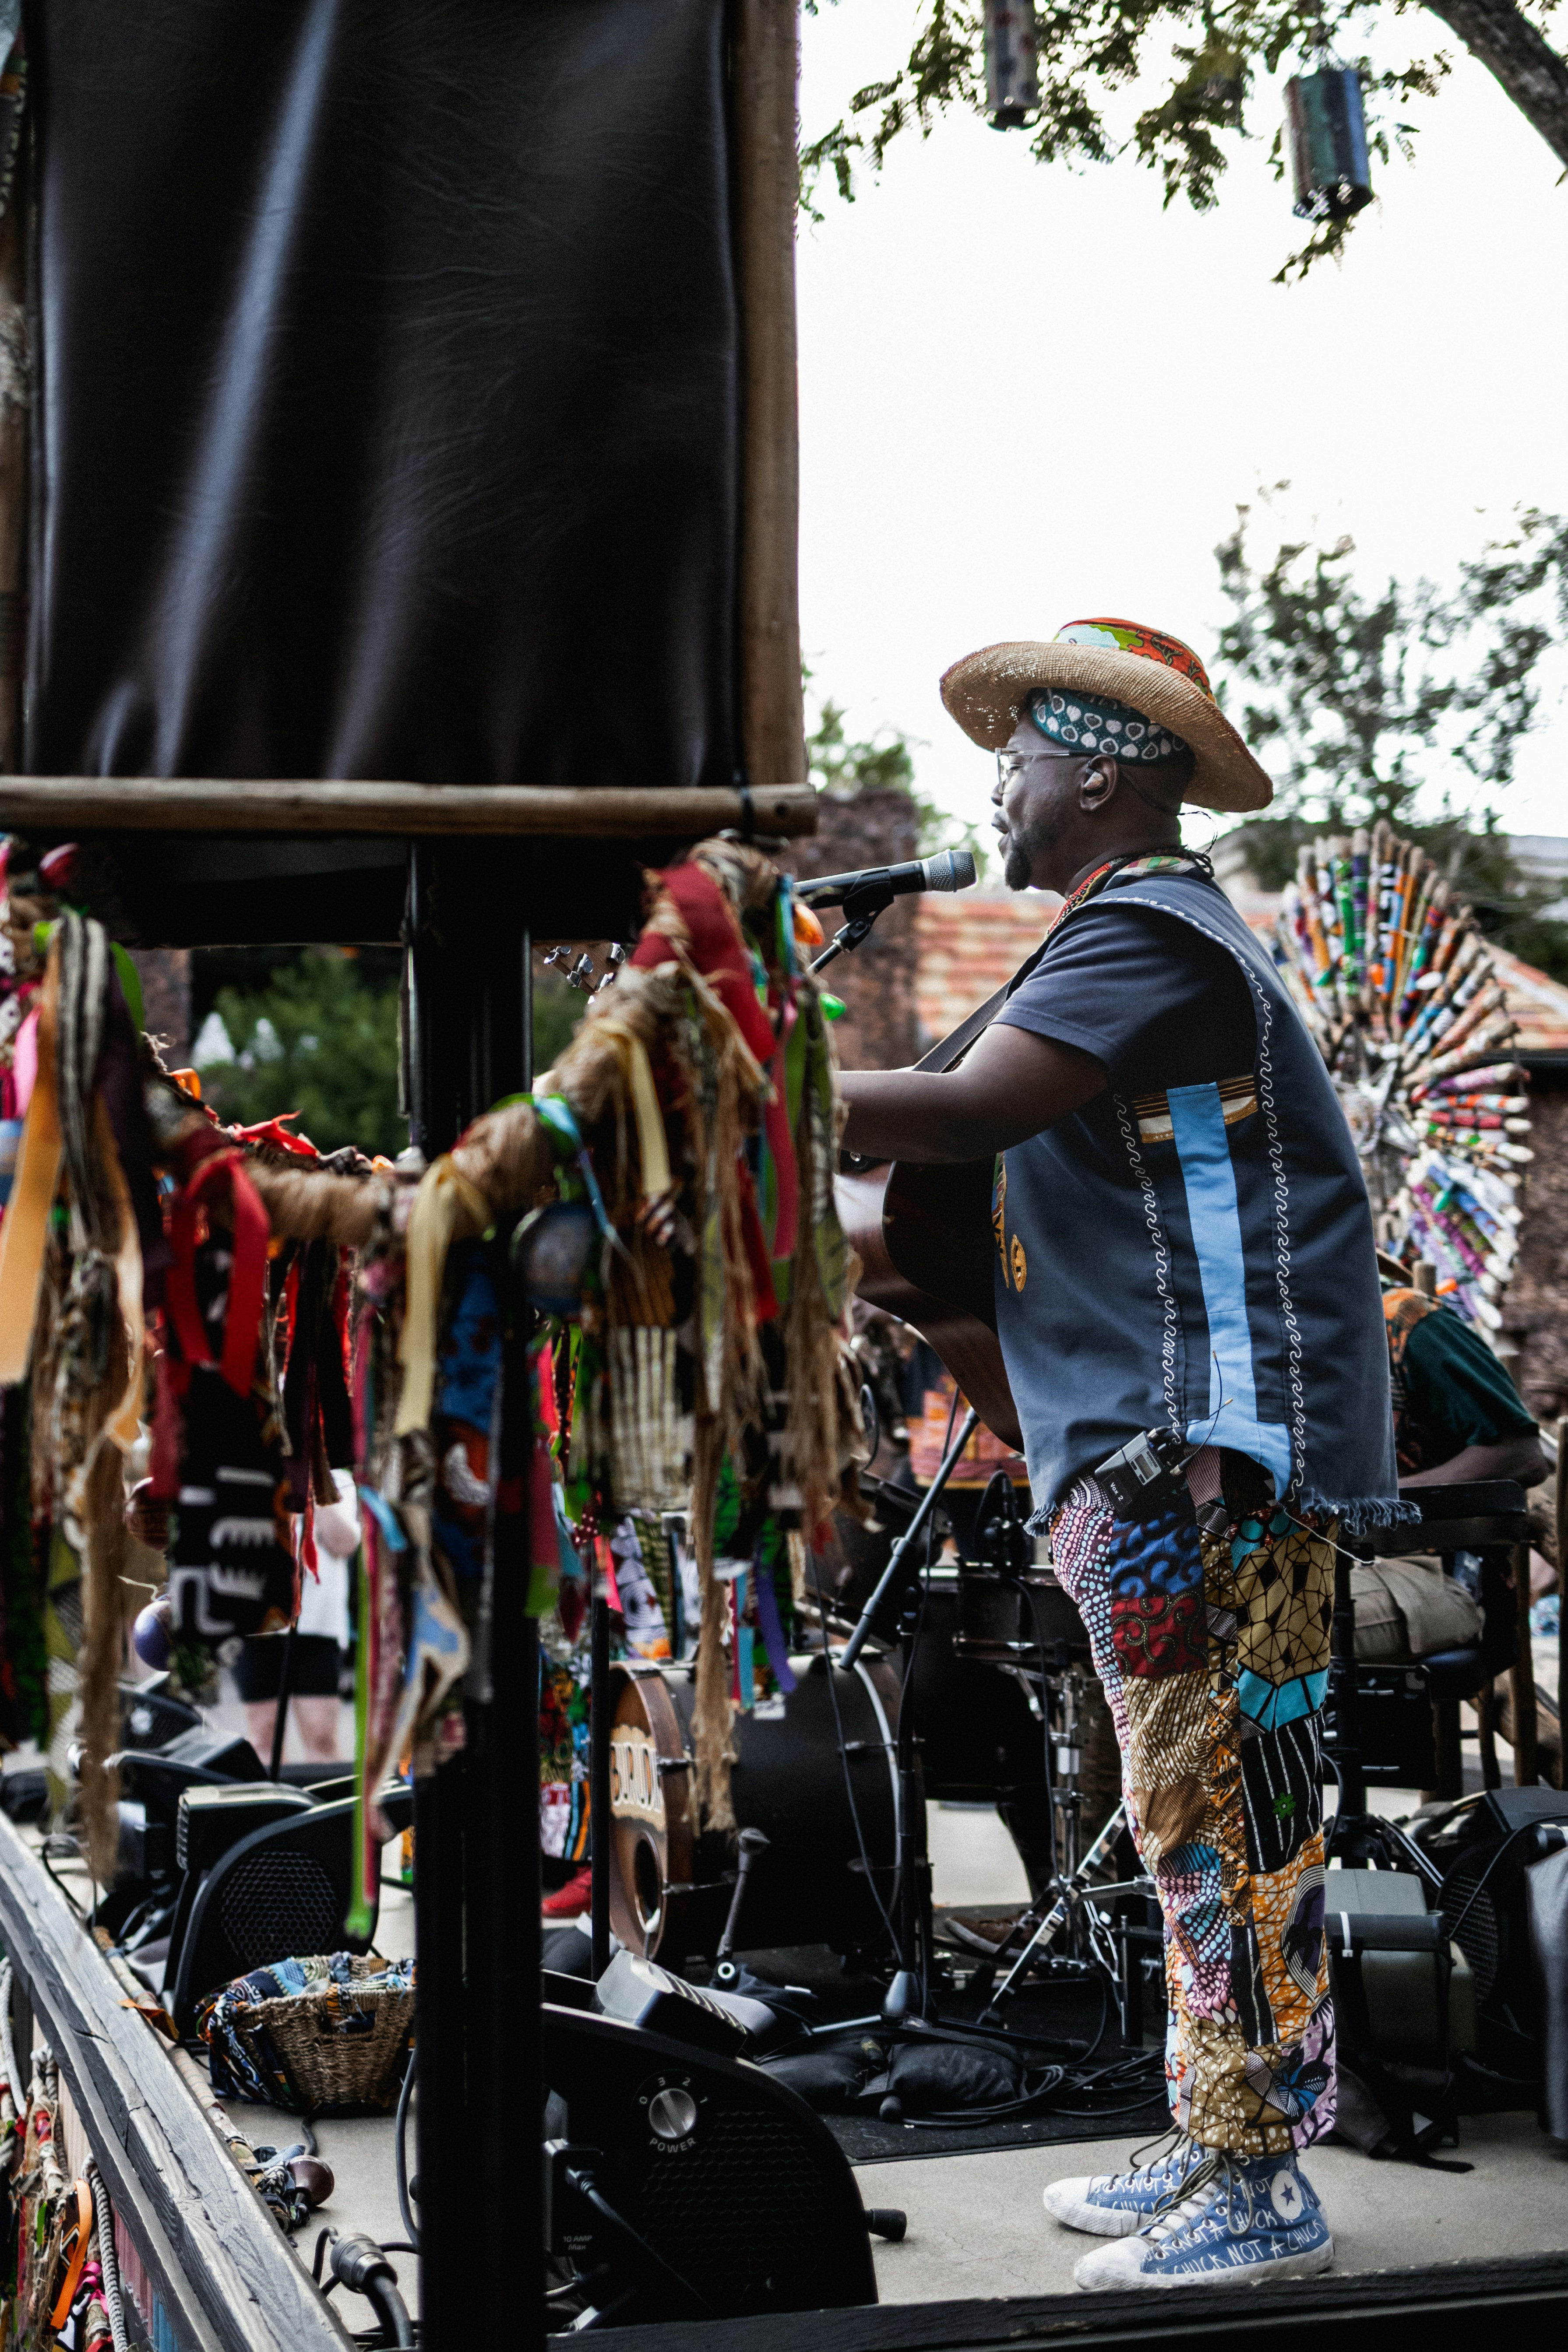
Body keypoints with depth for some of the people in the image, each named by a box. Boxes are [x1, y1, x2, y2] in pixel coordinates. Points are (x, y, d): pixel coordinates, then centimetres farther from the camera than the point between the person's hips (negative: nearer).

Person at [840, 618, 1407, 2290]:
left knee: (1221, 1812, -7)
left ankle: (1257, 2194, -1)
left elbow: (965, 1112, -22)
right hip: (1150, 1459, 11)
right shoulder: (1129, 935, 23)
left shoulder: (1148, 928, -10)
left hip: (1209, 1457, -11)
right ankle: (1206, 2156, 22)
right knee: (1193, 1815, 14)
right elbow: (1004, 1152, 23)